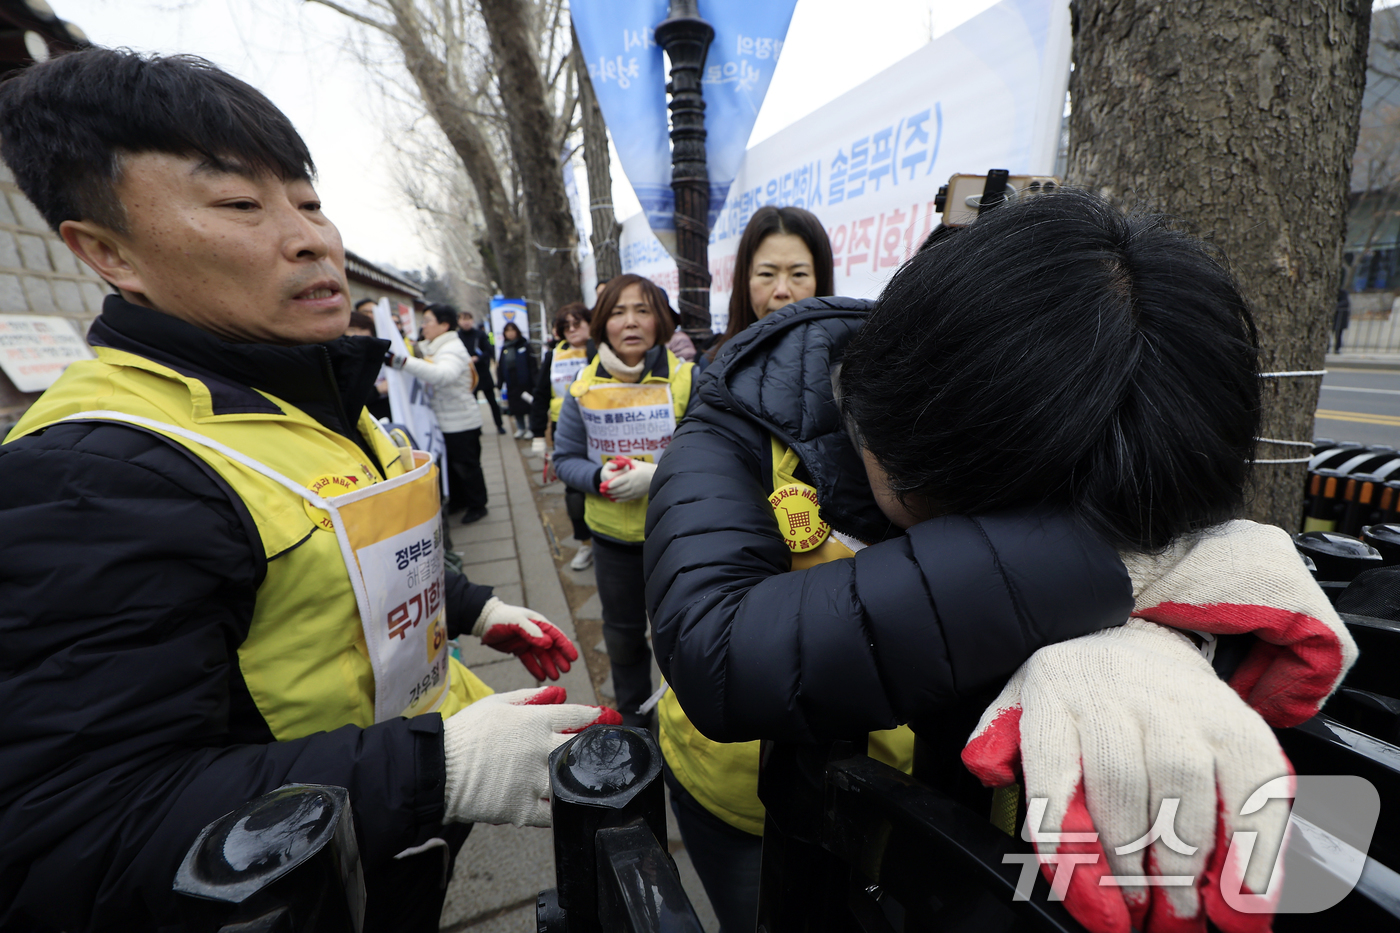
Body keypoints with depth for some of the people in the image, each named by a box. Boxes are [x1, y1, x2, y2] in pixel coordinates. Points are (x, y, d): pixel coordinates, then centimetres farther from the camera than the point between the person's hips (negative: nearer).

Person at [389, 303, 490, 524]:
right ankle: (457, 500, 35)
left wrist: (403, 362, -47)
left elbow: (443, 375, -40)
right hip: (443, 420, 8)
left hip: (461, 421, -8)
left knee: (466, 465, 4)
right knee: (450, 464, 19)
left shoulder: (453, 349, -20)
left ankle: (477, 505, 19)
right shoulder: (428, 348, 10)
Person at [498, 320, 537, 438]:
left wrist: (533, 381, -16)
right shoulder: (504, 348, 9)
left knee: (528, 405, 2)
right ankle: (520, 428, 23)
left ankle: (530, 428, 14)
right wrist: (500, 382, 5)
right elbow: (501, 366, 11)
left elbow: (532, 364, -9)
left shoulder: (524, 345, -4)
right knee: (515, 406, 9)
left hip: (524, 381, -4)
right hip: (511, 383, 4)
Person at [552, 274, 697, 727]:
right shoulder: (584, 387, -4)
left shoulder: (685, 380, -13)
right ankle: (632, 714, 48)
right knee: (622, 633, 22)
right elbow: (564, 459, 2)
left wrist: (656, 476, -26)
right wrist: (599, 477, -18)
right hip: (611, 535, 3)